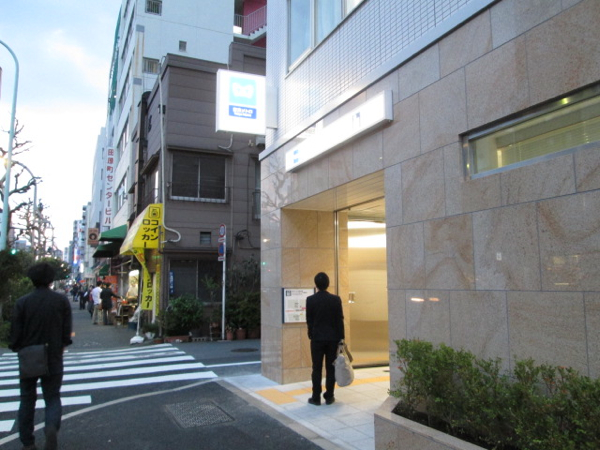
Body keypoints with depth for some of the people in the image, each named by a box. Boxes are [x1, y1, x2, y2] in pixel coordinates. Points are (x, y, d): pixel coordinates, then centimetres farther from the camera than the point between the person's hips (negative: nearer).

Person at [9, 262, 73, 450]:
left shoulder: (22, 302, -9)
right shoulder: (61, 300, -8)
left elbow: (15, 331, -6)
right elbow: (67, 329, -6)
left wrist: (18, 349, 13)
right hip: (53, 359, 0)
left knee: (27, 399, 18)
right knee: (53, 397, 11)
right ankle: (52, 426, -17)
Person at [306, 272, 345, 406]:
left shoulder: (310, 300, -7)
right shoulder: (336, 299, -5)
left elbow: (309, 320, -1)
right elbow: (340, 320, -3)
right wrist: (341, 338, 4)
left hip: (317, 338, -1)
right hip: (333, 338, 1)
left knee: (317, 369, 6)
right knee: (331, 368, 8)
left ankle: (316, 397, 10)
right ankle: (329, 397, 13)